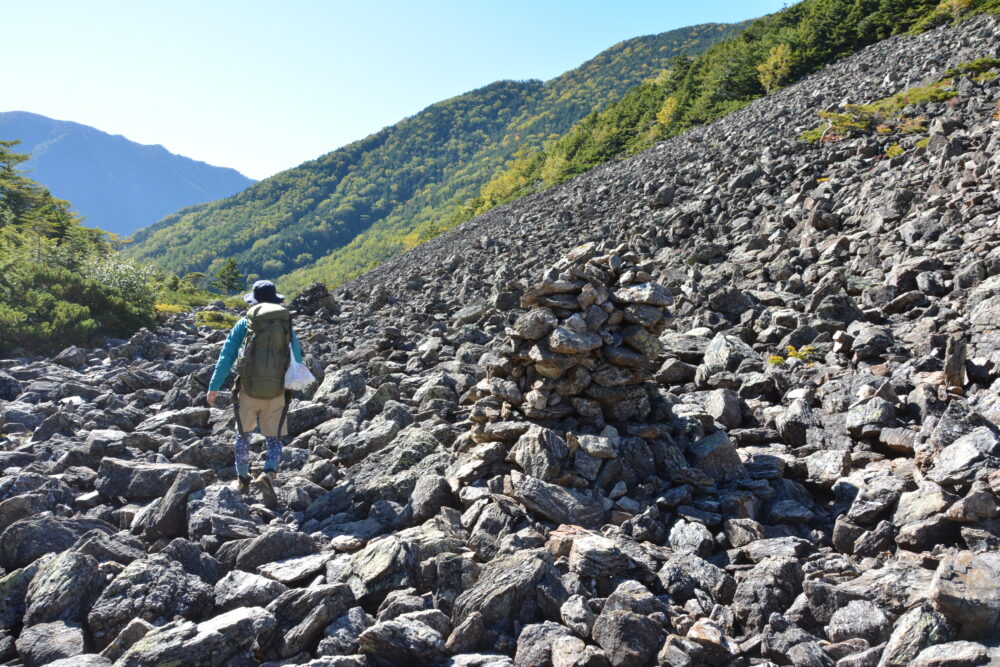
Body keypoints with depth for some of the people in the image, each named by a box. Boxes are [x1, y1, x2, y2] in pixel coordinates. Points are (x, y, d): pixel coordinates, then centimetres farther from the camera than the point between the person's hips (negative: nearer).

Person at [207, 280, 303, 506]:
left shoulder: (244, 324, 2)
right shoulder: (287, 325, 6)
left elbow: (226, 356, 0)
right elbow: (297, 357, 10)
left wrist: (214, 387, 3)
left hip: (248, 390, 0)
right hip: (277, 393, 0)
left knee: (243, 434, 21)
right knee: (274, 439, 9)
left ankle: (243, 479, 31)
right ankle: (268, 474, -17)